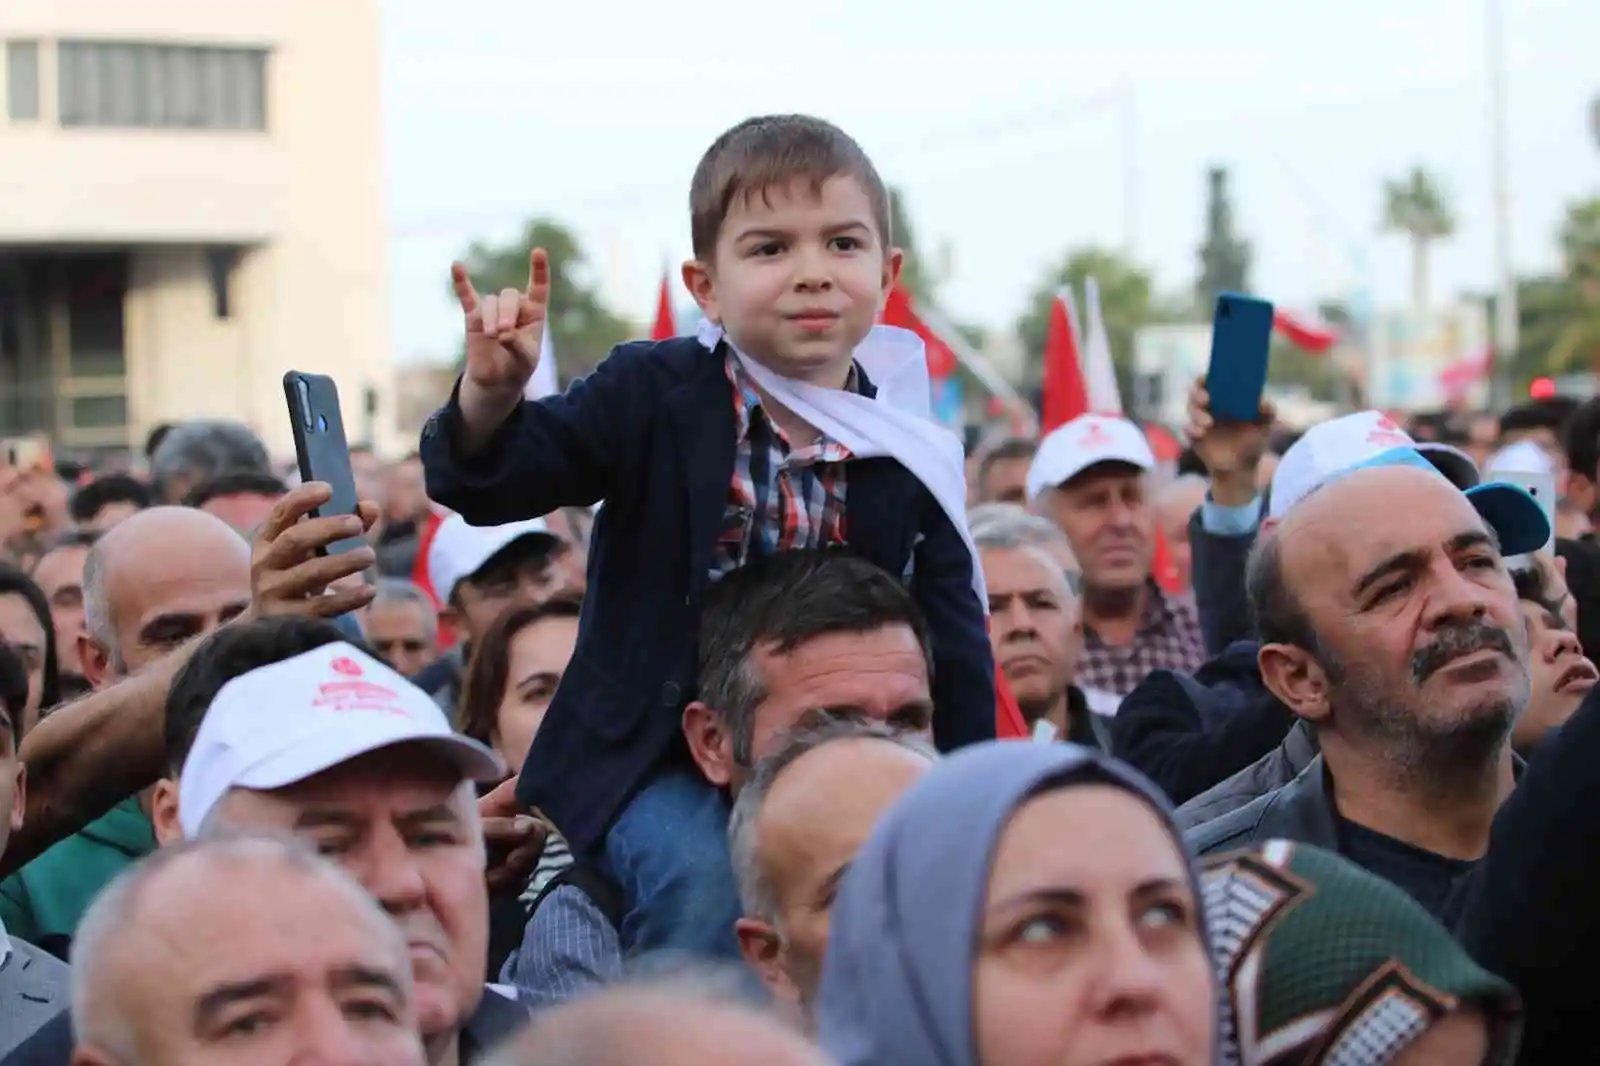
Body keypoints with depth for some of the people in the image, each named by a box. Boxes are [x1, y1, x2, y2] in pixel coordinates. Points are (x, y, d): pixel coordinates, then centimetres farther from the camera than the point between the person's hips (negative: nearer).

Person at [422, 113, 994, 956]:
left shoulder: (911, 460, -1)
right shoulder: (652, 395, -7)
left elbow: (954, 652, 5)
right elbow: (485, 484, -9)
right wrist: (490, 393, -31)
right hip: (656, 759, -3)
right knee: (710, 893, -28)